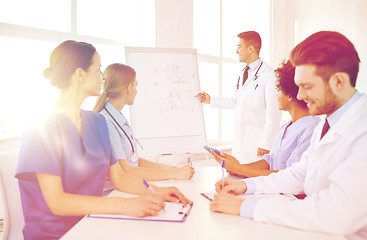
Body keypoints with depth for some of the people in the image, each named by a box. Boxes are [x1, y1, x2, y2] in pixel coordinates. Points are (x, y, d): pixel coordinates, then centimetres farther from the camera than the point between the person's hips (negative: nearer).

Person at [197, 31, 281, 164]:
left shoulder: (269, 76, -11)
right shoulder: (244, 74, 16)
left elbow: (273, 114, -14)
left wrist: (265, 144, -16)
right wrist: (211, 100, 23)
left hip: (256, 142, -8)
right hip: (240, 141, 8)